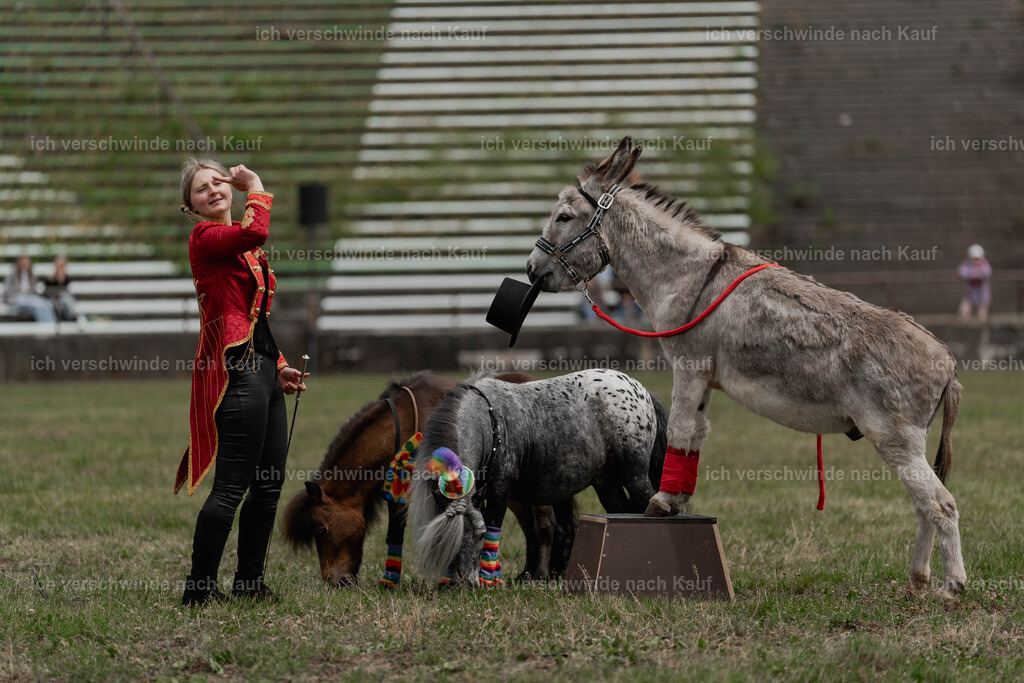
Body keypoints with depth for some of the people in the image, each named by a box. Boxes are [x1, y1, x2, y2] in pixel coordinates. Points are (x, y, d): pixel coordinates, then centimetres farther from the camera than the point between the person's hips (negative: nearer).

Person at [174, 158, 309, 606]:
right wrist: (256, 186, -10)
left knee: (270, 484, 11)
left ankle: (250, 584, 20)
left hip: (263, 370, 9)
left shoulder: (245, 247, 22)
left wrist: (279, 366, 18)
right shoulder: (204, 238, -7)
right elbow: (256, 232, -26)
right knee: (232, 486, -10)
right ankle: (200, 588, -5)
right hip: (237, 371, -9)